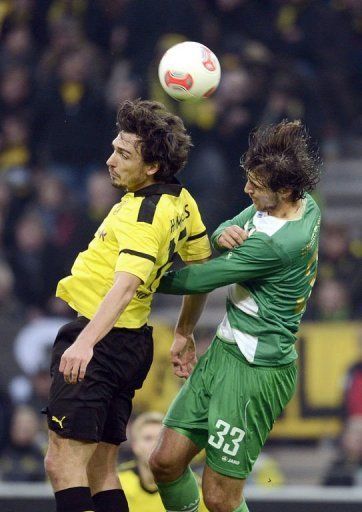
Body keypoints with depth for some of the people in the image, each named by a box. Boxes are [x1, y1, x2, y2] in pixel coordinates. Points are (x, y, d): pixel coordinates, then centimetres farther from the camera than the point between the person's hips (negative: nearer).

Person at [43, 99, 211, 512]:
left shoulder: (145, 214, -20)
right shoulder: (180, 201, 9)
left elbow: (126, 287, -33)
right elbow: (202, 267, 21)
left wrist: (86, 342, -45)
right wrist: (183, 334, 32)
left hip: (102, 342, -10)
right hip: (132, 345, 10)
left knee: (63, 462, -13)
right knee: (100, 470, 12)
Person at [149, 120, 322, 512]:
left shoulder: (275, 244, -26)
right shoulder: (306, 204, 2)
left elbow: (197, 279, -18)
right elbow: (218, 236, 13)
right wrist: (224, 234, -12)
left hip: (256, 372, -10)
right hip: (223, 351, 10)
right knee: (166, 462, 9)